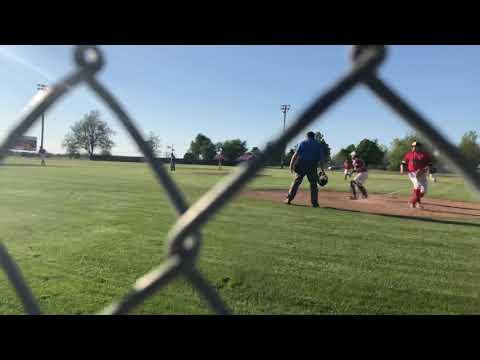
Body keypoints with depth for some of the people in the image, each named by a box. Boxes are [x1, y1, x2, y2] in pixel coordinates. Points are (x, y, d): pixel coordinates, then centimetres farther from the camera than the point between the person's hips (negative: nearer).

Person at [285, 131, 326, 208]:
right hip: (312, 167, 0)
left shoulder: (302, 143, 9)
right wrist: (322, 169, 0)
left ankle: (289, 199, 4)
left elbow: (295, 155, -2)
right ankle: (314, 203, 6)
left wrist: (291, 165, -3)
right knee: (313, 185, 9)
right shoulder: (319, 145, 10)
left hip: (301, 166, 0)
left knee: (296, 182, 8)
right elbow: (322, 158, 0)